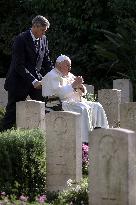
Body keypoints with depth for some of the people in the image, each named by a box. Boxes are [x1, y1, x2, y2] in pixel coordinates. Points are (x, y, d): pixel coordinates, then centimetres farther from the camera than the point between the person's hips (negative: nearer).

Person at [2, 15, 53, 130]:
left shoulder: (43, 39, 5)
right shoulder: (21, 40, -16)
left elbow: (46, 61, 12)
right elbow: (19, 66, -20)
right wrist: (33, 81, -24)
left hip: (36, 79, 6)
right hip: (19, 82, -6)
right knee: (13, 111, -1)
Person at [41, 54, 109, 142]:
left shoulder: (70, 76, 24)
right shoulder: (51, 76, -2)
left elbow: (83, 92, 22)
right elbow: (59, 92, -18)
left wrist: (81, 87, -1)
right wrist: (73, 85, -16)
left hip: (76, 102, 9)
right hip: (59, 104, -9)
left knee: (97, 106, -7)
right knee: (83, 109, -32)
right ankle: (86, 140, -36)